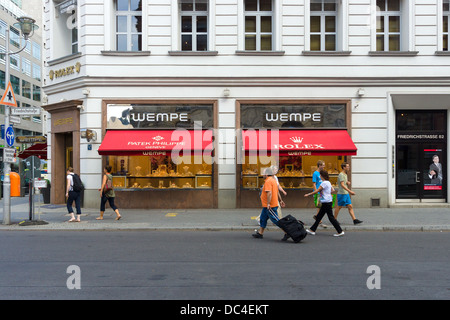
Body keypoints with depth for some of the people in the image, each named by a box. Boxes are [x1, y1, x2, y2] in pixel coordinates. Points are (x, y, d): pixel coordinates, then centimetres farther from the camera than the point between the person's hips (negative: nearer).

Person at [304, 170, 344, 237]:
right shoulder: (328, 182, 11)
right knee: (319, 216, 12)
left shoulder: (324, 183, -17)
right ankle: (312, 230, 18)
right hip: (326, 203, 10)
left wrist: (308, 194, -3)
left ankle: (340, 232, 2)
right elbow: (333, 190, 17)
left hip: (327, 202, -10)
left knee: (331, 217, -4)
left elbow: (317, 191, -14)